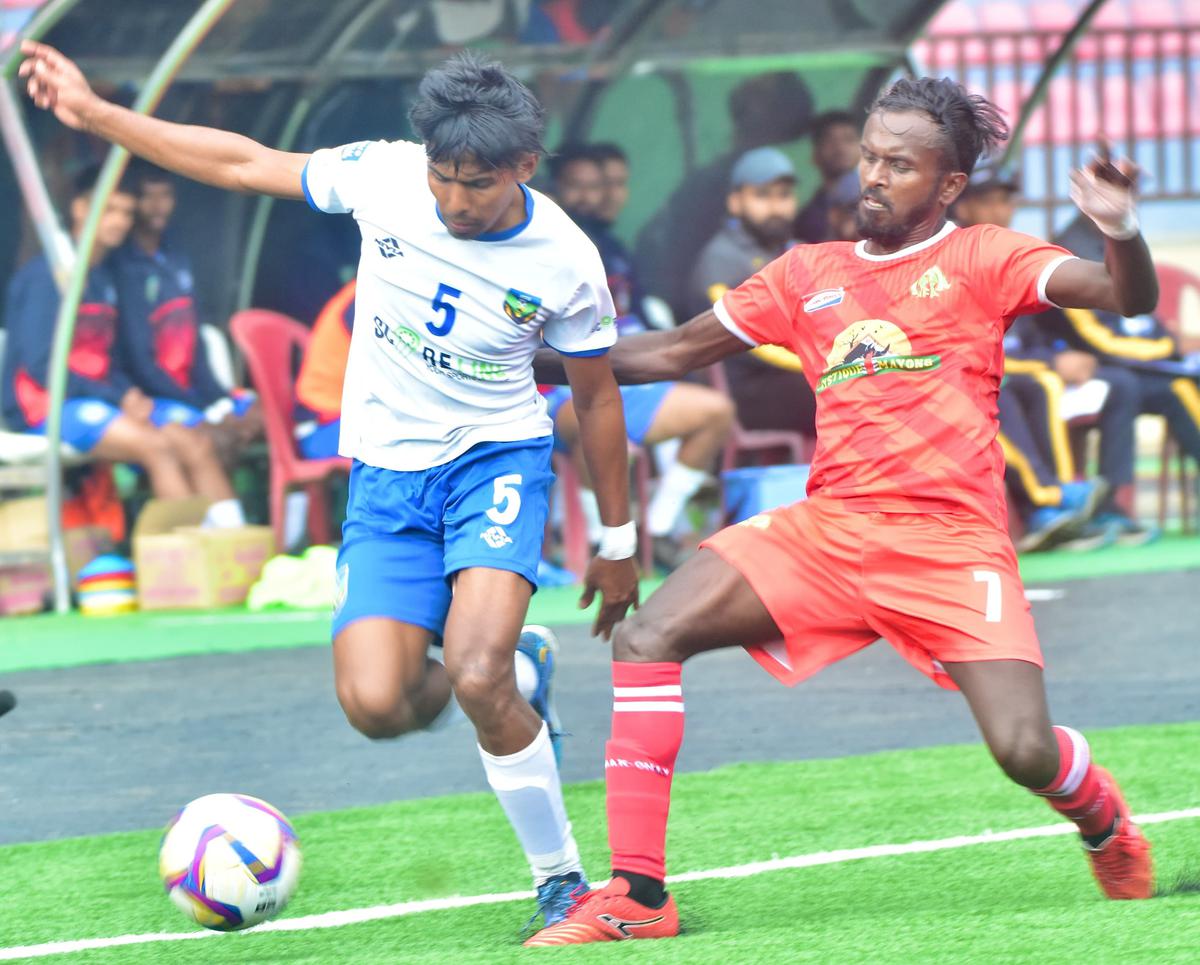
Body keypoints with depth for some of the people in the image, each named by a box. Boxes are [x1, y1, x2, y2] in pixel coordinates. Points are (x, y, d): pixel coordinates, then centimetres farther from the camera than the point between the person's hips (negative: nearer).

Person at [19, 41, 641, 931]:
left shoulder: (565, 263, -13)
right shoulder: (383, 177, -11)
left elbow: (598, 398, 2)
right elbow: (245, 164, 1)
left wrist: (619, 541, 10)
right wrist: (94, 113, 0)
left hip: (495, 460, -3)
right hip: (385, 470, 3)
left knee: (475, 679, -27)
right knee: (375, 705, -15)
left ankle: (562, 879, -7)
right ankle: (519, 675, 20)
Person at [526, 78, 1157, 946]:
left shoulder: (980, 259, 5)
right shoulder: (810, 274, 17)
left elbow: (1129, 298, -7)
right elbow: (675, 351, 24)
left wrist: (1122, 234, -30)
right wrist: (536, 361, 17)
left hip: (952, 540, -4)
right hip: (827, 527, 4)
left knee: (1026, 752, -18)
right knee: (649, 638, -15)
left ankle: (1111, 830, 21)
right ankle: (636, 895, -13)